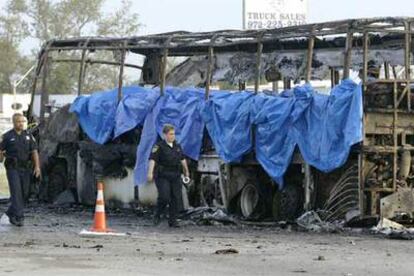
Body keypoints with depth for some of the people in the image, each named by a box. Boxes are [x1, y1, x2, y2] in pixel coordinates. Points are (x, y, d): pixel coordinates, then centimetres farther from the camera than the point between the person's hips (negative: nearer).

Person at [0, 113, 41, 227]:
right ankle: (19, 217, -17)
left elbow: (34, 151, 4)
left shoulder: (28, 136, 10)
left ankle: (11, 213, 26)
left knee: (22, 193, 8)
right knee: (16, 192, -13)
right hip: (13, 168, -4)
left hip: (25, 169, 4)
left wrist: (37, 166, -7)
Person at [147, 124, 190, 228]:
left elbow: (182, 159, 25)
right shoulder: (159, 146, -7)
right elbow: (152, 159, -18)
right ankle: (157, 215, 9)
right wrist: (150, 172, -30)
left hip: (175, 176, 6)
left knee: (176, 198, -1)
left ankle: (173, 221, 6)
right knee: (164, 197, -16)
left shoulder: (177, 146, 12)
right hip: (162, 176, -6)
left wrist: (186, 171, 32)